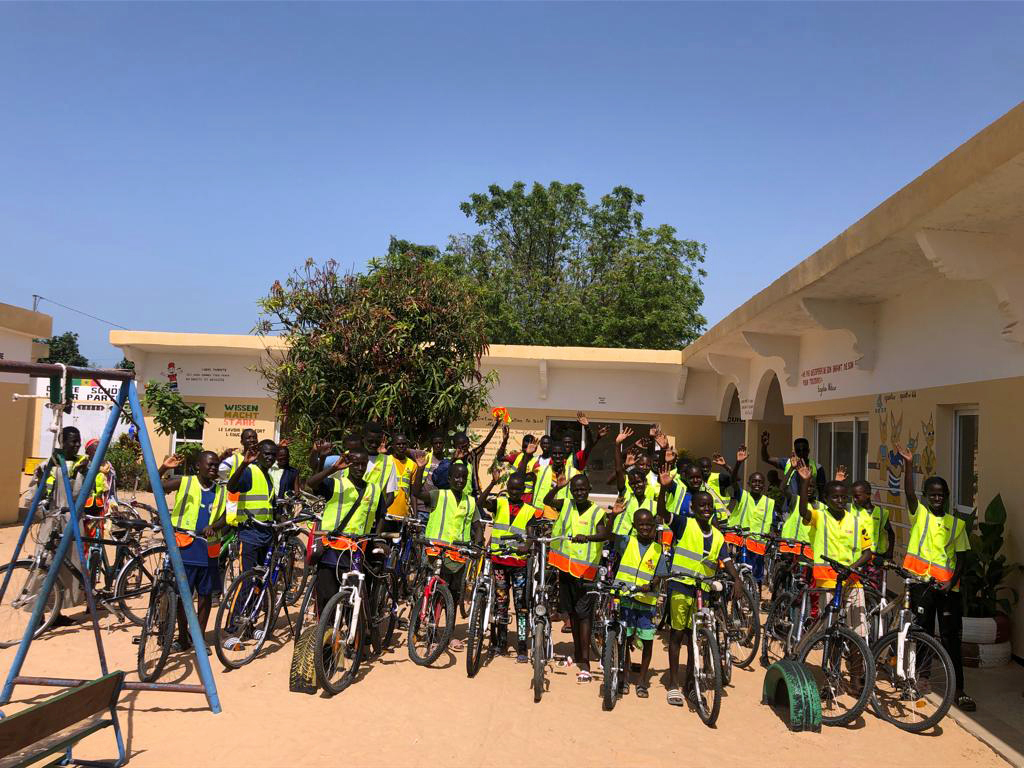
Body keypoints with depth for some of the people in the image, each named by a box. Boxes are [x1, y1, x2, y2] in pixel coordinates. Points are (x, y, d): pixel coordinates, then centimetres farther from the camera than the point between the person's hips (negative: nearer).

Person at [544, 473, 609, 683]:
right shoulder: (566, 505, 4)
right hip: (565, 565, 4)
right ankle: (577, 652, 32)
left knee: (584, 614, -8)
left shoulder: (597, 512, -6)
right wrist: (557, 487, -31)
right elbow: (547, 501, -12)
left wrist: (587, 537, -43)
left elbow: (604, 534, -22)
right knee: (572, 612, 16)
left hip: (586, 569, -4)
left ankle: (585, 664, -7)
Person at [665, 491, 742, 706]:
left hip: (703, 590, 4)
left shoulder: (717, 536, 10)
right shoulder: (684, 525, -4)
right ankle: (673, 684, 8)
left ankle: (689, 682, 25)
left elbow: (726, 561, 3)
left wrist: (737, 580, -16)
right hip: (680, 585, -4)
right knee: (677, 633, 0)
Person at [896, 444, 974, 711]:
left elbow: (960, 558, 6)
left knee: (951, 638, 3)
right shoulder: (919, 514, 2)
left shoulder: (957, 524, 7)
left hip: (947, 587, 1)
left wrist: (952, 581, -10)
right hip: (922, 582, -1)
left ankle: (958, 691, 9)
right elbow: (908, 492, -15)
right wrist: (909, 463, -26)